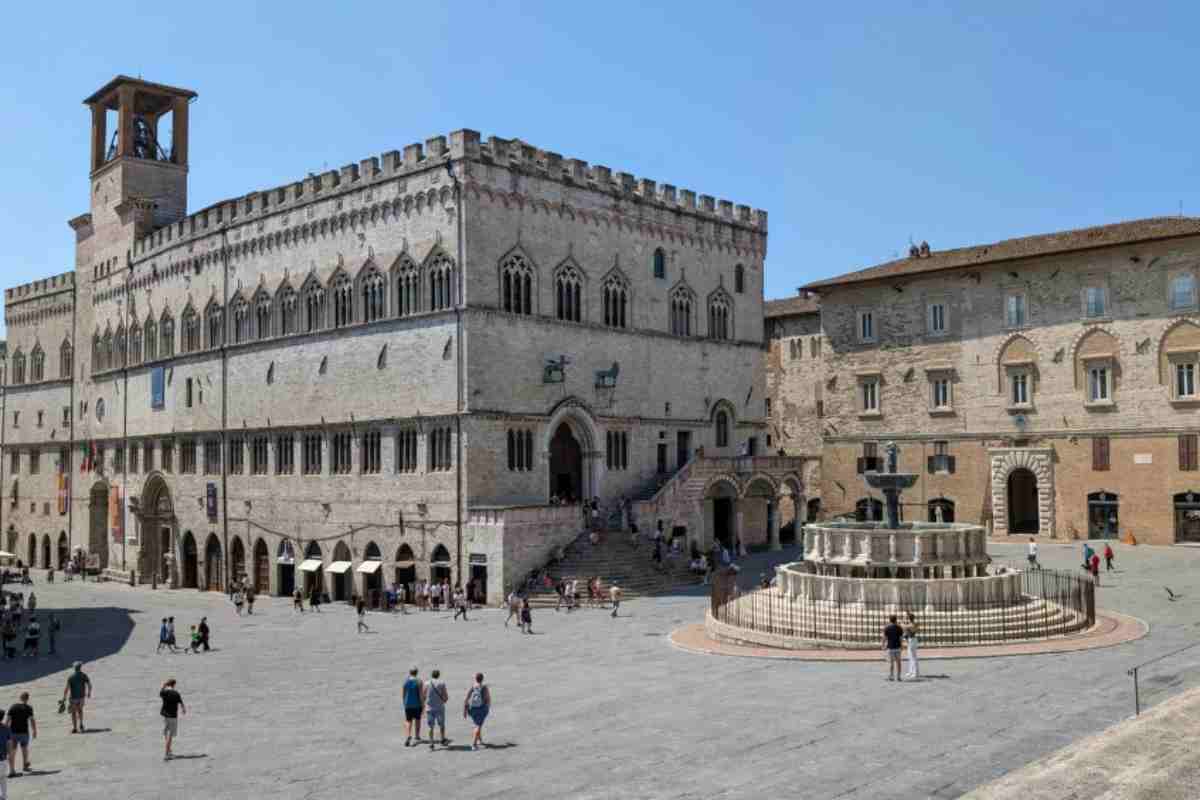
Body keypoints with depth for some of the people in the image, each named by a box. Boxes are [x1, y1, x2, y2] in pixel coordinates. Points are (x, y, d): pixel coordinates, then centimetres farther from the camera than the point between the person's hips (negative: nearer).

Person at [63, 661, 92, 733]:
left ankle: (75, 728, 8)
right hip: (81, 697, 3)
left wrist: (64, 697, -8)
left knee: (73, 712, 9)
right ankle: (80, 725, 14)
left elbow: (66, 688, -14)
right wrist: (89, 693, 14)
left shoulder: (71, 677, -11)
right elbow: (89, 685, -2)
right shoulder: (84, 675, -3)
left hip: (73, 697, -3)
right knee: (80, 710, 24)